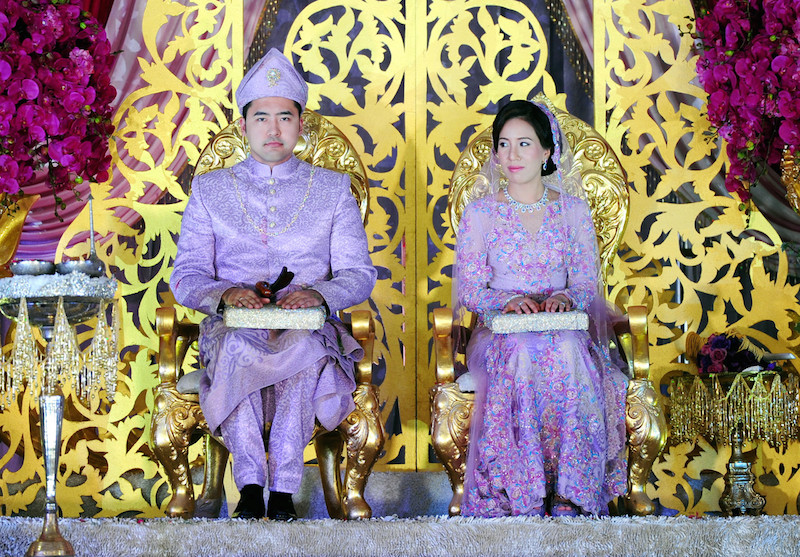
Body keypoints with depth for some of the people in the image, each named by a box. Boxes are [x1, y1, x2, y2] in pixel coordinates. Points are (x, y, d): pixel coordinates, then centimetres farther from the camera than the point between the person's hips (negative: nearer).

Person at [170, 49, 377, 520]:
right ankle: (250, 483, -30)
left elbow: (359, 275, 7)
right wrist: (225, 294, -19)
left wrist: (319, 295, -17)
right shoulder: (210, 190, 14)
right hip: (232, 328, 0)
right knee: (236, 344, -37)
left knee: (305, 346, -37)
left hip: (308, 330, 0)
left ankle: (285, 487, -31)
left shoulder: (333, 189, 15)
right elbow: (186, 277, 5)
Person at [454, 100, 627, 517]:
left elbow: (588, 282, 7)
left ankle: (570, 499, -27)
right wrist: (508, 300, -17)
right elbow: (468, 291, 3)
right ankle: (517, 499, -29)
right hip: (503, 333, -1)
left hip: (563, 329, 1)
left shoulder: (573, 209, 11)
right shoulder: (480, 213, 7)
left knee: (568, 357, -35)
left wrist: (566, 298, -17)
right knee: (523, 359, -37)